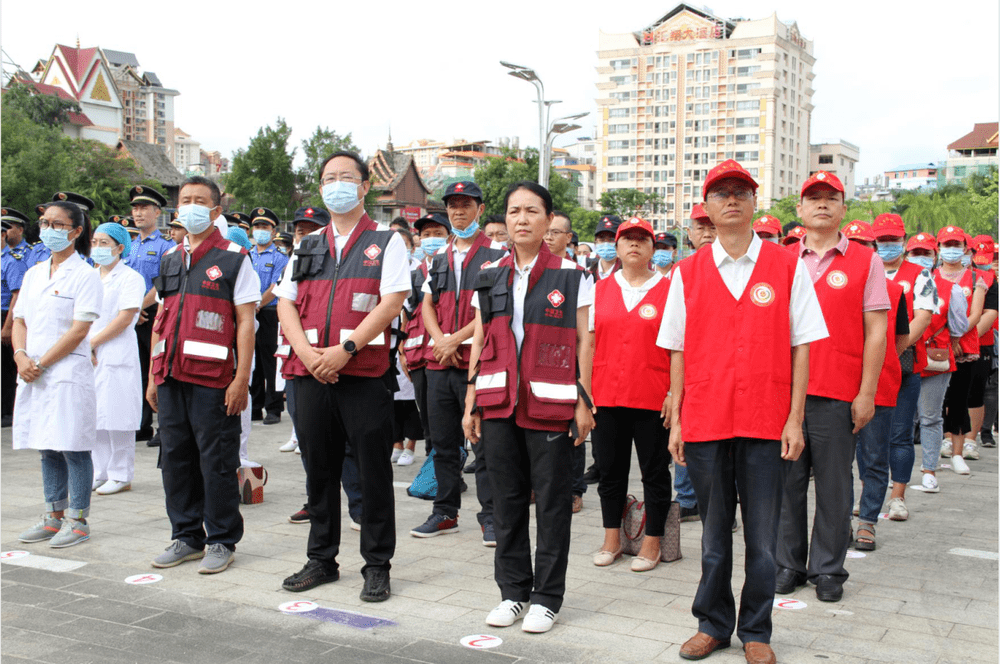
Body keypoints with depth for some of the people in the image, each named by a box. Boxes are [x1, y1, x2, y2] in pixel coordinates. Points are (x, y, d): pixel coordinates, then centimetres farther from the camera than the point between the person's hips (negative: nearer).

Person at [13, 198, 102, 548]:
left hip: (68, 372, -7)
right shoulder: (33, 274, 15)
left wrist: (41, 363, -14)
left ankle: (77, 520, 6)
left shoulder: (85, 275, -6)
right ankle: (54, 516, 21)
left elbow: (79, 330, -12)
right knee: (48, 448, 12)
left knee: (73, 448, -3)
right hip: (33, 374, 7)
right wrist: (21, 356, -5)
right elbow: (19, 321, 14)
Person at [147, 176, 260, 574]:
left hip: (213, 378, -6)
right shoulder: (170, 260, 16)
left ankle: (221, 541, 12)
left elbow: (246, 322, -6)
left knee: (216, 462, 1)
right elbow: (161, 320, 19)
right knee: (175, 458, 11)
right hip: (171, 377, 6)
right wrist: (153, 377, 14)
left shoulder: (234, 259, -1)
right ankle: (186, 537, 23)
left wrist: (242, 379, -13)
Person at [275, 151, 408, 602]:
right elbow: (286, 303, 11)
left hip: (364, 373, -4)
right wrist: (305, 350, -7)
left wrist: (345, 348, -16)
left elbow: (392, 301, -8)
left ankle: (377, 566, 13)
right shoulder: (308, 247, 17)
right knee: (319, 470, 12)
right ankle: (322, 560, 25)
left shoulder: (385, 242, 3)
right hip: (311, 374, 5)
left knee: (373, 474, 1)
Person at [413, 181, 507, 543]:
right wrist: (439, 341, -4)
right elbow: (427, 305, 14)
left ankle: (490, 517, 7)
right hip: (439, 363, 6)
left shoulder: (496, 254, -1)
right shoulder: (439, 257, 17)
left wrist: (456, 339, -14)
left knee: (484, 442, -2)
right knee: (443, 442, 11)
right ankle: (445, 512, 22)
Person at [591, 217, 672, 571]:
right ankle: (612, 539, 23)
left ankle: (652, 543, 17)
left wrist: (674, 393, -9)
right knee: (610, 469, 10)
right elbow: (588, 343, 10)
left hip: (653, 398, -3)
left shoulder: (669, 290, 1)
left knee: (655, 471, 5)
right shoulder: (600, 289, 10)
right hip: (606, 394, 3)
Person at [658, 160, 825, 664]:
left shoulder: (787, 267, 3)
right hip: (705, 421, 1)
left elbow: (801, 347, 1)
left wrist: (795, 419, -4)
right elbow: (678, 353, 7)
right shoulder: (687, 273, 6)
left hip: (766, 423, -1)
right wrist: (676, 421, 3)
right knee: (714, 532, 11)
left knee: (762, 537, 5)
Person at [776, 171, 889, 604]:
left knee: (834, 485, 5)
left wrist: (866, 393, -5)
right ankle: (789, 564, 20)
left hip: (838, 394, -2)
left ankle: (828, 569, 18)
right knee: (787, 480, 8)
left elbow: (876, 331, 0)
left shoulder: (865, 261, 3)